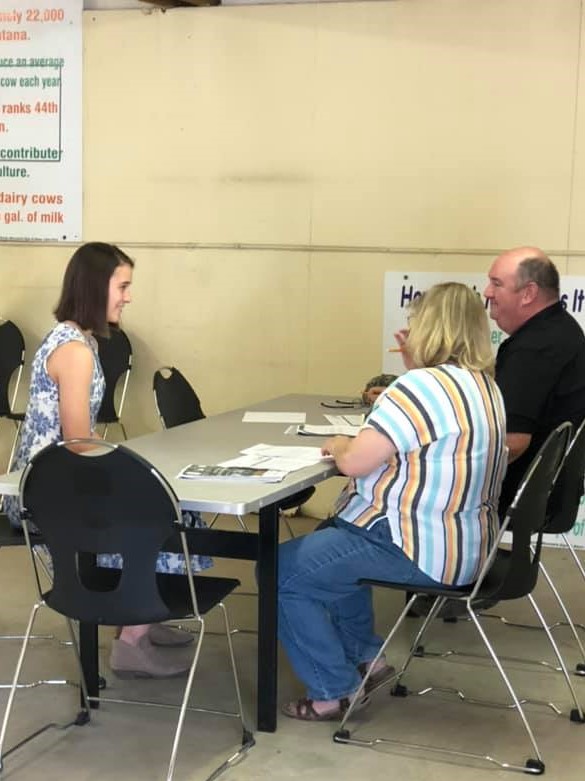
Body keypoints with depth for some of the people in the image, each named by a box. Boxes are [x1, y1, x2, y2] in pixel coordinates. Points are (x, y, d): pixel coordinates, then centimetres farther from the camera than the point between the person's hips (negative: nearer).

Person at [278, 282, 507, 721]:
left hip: (419, 550, -11)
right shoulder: (484, 385, 8)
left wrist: (339, 445, -2)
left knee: (284, 571, -4)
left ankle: (335, 691, 5)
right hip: (460, 540, 11)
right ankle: (365, 655, 29)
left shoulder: (423, 387, -23)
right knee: (331, 541, 30)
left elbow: (355, 462, -24)